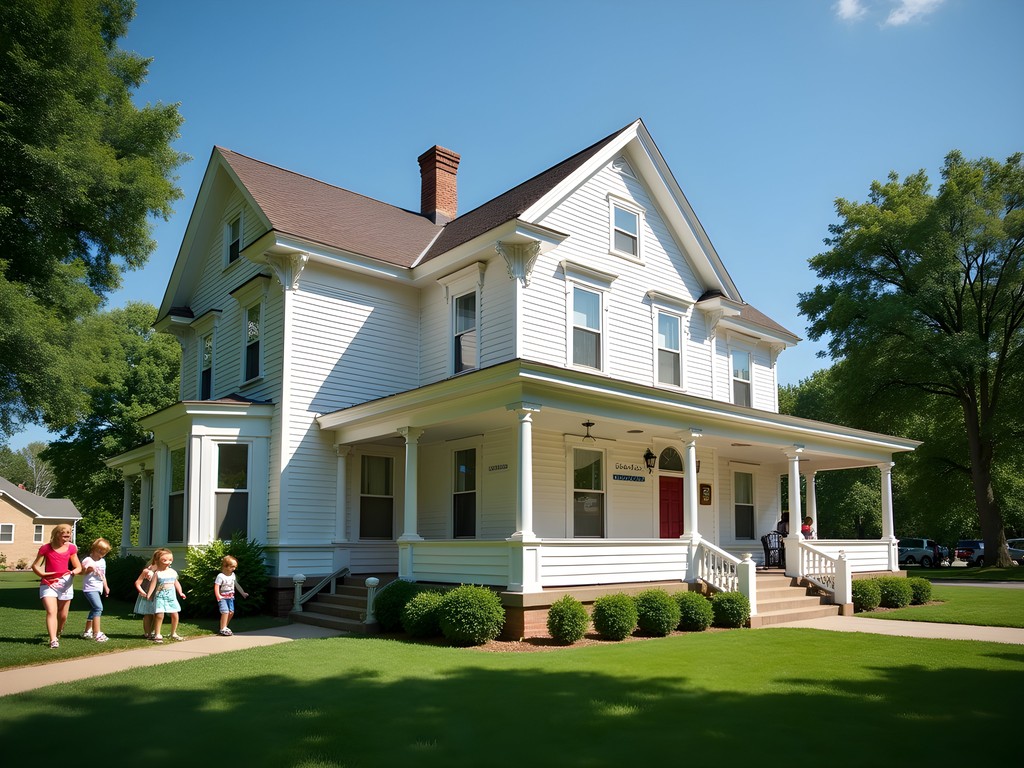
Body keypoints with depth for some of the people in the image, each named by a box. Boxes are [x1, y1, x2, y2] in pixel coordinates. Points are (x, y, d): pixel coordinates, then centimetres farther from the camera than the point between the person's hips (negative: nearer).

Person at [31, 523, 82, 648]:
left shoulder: (71, 548, 5)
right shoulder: (46, 548, -3)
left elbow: (78, 567, 9)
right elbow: (35, 565, -1)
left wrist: (74, 571, -13)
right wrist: (42, 574, -17)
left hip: (65, 583, 3)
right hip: (48, 583, -3)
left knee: (63, 615, 10)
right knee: (51, 612, -18)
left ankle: (57, 634, 36)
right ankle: (53, 640, -23)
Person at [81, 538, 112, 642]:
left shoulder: (103, 561, 16)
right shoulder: (88, 560, -7)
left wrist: (106, 587, 25)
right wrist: (88, 569, -28)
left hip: (98, 589, 9)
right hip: (90, 588, -9)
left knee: (94, 610, 17)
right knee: (98, 608, -21)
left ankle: (87, 632, 29)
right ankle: (97, 633, -23)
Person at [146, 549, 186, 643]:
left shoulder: (173, 572, 9)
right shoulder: (157, 573, -4)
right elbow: (153, 585, -6)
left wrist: (180, 592, 14)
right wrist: (148, 595, -13)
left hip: (171, 596, 4)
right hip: (160, 596, -4)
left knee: (175, 615, 4)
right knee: (160, 615, -13)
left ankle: (173, 633, 19)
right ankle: (157, 635, -1)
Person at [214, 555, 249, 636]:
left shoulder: (233, 575, 7)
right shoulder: (220, 576, -15)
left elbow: (236, 585, 19)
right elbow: (216, 587, -18)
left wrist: (243, 593, 22)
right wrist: (218, 596, -28)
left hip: (230, 597, 7)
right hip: (223, 597, -7)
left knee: (231, 612, 2)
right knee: (225, 612, -17)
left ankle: (225, 627, 18)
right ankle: (223, 629, -9)